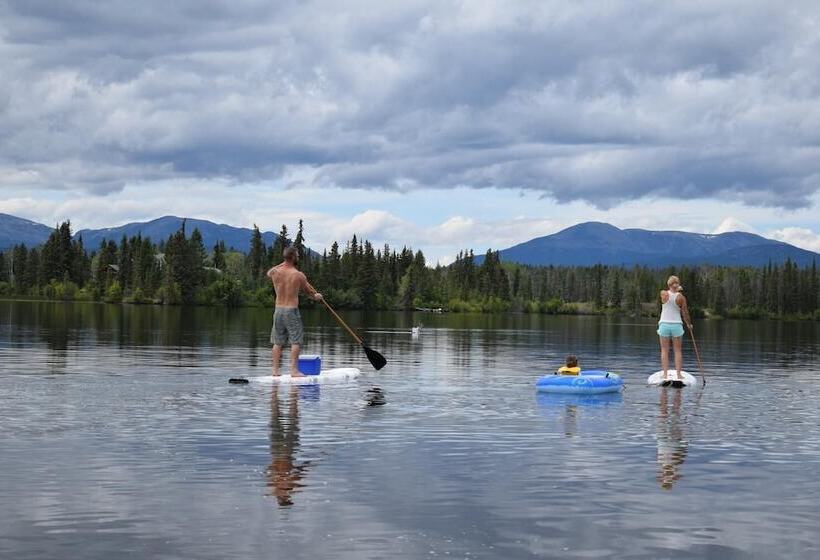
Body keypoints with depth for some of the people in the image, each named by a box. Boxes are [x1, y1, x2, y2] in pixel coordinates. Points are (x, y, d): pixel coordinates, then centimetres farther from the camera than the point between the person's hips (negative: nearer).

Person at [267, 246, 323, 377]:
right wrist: (317, 296, 29)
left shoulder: (275, 272, -1)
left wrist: (283, 264, 28)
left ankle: (275, 370, 11)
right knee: (296, 341, 0)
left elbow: (268, 272, 27)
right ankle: (294, 370, -5)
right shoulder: (299, 275, -10)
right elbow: (309, 290, 7)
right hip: (292, 311, -5)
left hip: (278, 310, 5)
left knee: (278, 342, 11)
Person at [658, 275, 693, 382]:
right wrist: (689, 324, 15)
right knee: (678, 351, 7)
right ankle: (679, 375, 3)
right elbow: (685, 313, 1)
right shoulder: (681, 297, -6)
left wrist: (676, 290, 19)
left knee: (664, 350, 4)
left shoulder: (663, 294, -6)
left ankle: (665, 374, 0)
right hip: (677, 325, 0)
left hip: (664, 325, 0)